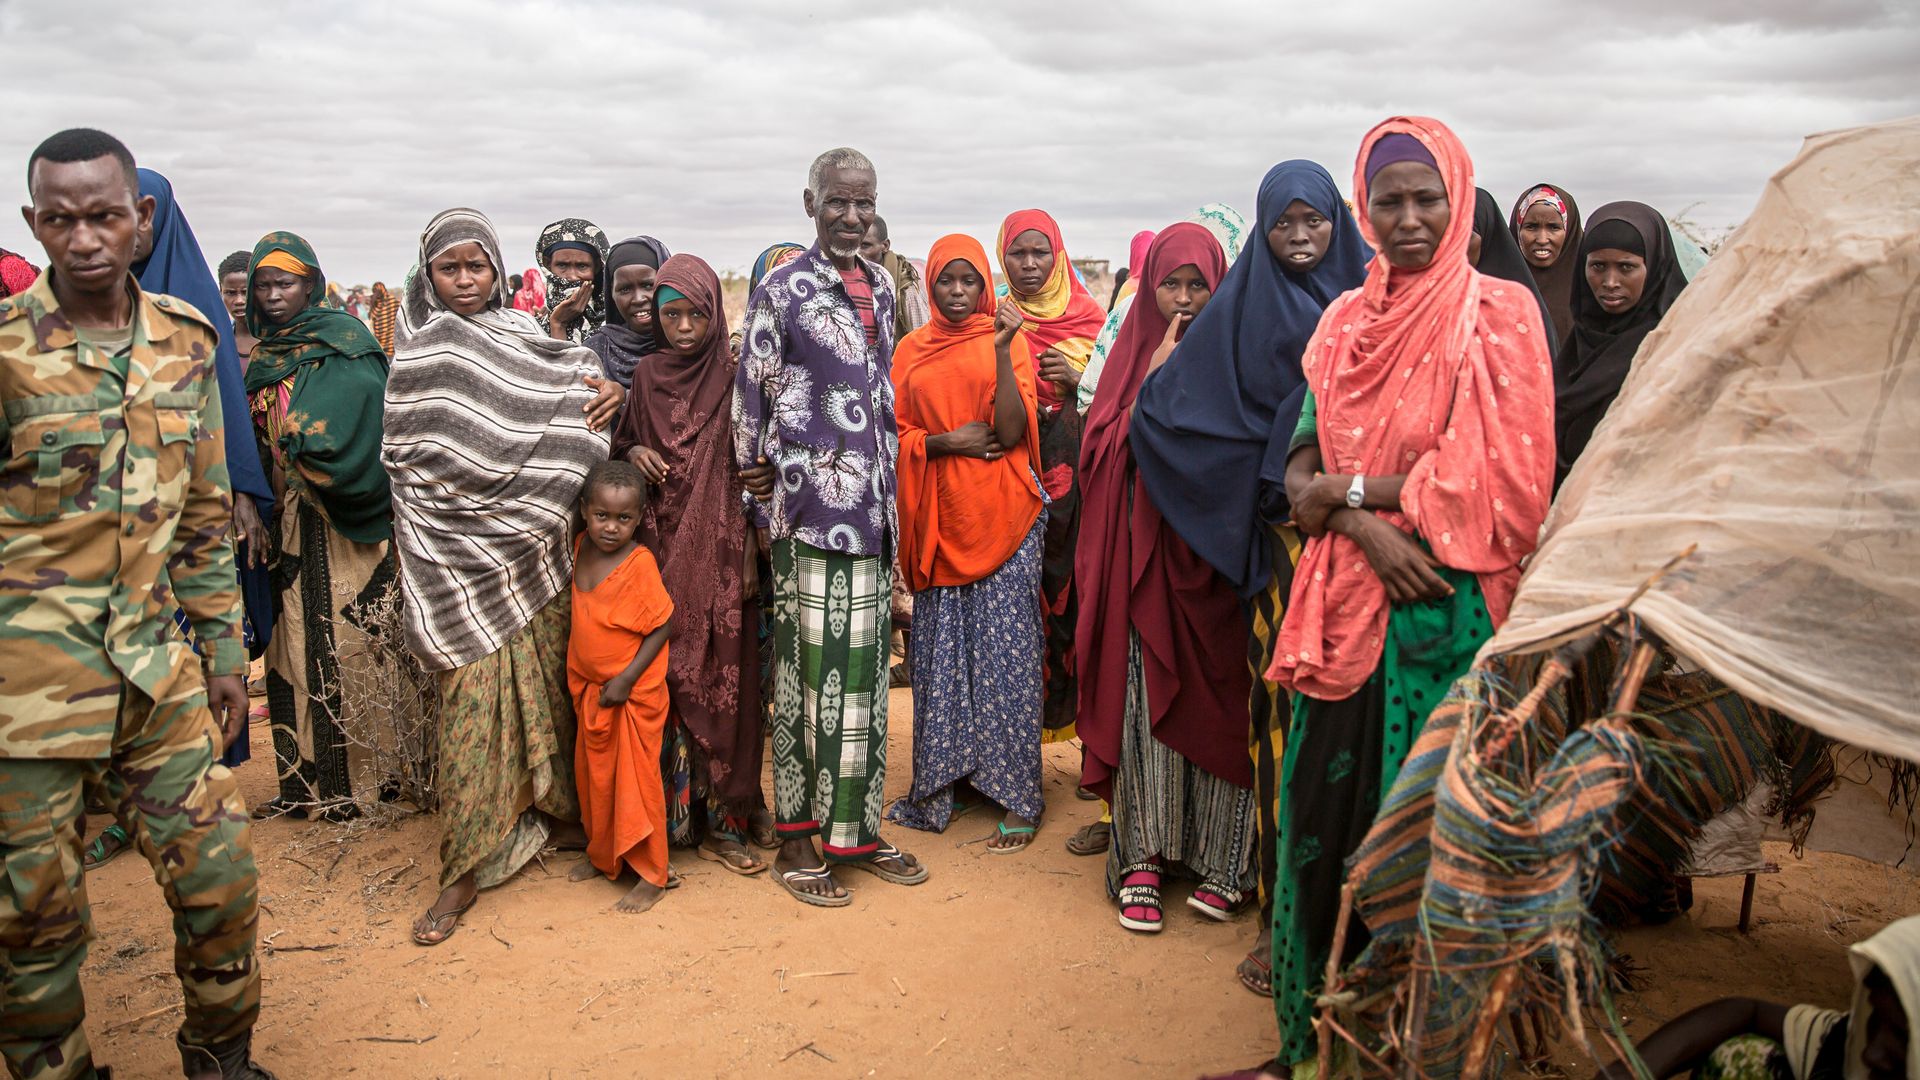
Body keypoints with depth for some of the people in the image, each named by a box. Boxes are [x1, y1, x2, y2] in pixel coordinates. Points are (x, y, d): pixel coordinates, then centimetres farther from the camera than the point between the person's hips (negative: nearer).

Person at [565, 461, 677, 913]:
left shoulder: (640, 563, -21)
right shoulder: (580, 548, -2)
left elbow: (661, 626, -16)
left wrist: (627, 679, -20)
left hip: (634, 691, -6)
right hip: (590, 689, 7)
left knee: (637, 779, 2)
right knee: (593, 774, 18)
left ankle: (652, 873, 15)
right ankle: (603, 854, 37)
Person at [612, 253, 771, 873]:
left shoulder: (733, 377, 0)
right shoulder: (646, 376, 7)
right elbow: (621, 445, 18)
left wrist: (752, 554, -7)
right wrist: (633, 454, -6)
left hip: (723, 548, -2)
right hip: (665, 546, 2)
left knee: (728, 671, -1)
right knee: (678, 675, 2)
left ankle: (735, 804, 12)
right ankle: (711, 818, 12)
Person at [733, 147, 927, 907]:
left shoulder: (881, 288, 14)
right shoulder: (781, 292, -4)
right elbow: (749, 403, -4)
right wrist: (764, 503, -4)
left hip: (874, 506, 6)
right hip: (811, 510, -6)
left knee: (864, 669, 11)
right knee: (810, 670, -1)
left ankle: (855, 829, 23)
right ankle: (797, 841, 12)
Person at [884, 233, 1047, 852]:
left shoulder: (1009, 341, 3)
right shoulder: (912, 350, 11)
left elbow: (1013, 430, -9)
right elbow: (896, 433, 9)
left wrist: (1001, 351, -18)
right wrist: (947, 441, -9)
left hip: (1001, 517, -3)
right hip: (939, 517, 3)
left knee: (1005, 650, -3)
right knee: (940, 650, 6)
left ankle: (1019, 797, 5)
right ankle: (947, 779, 20)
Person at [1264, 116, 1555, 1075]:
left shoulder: (1499, 314, -2)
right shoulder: (1345, 320, 12)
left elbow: (1496, 475, -11)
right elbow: (1301, 464, 7)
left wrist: (1348, 489, -8)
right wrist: (1367, 525, -12)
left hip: (1443, 606, -4)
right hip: (1346, 599, 4)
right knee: (1328, 805, 7)